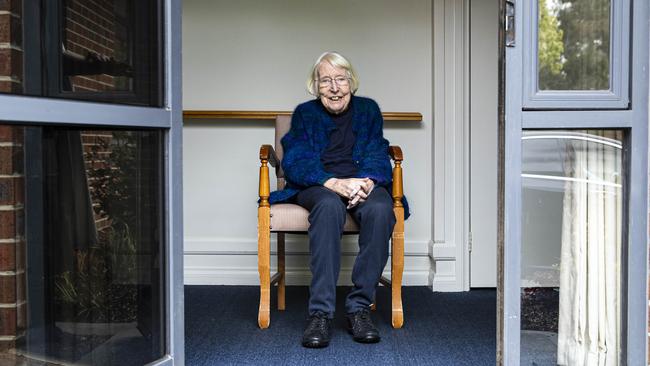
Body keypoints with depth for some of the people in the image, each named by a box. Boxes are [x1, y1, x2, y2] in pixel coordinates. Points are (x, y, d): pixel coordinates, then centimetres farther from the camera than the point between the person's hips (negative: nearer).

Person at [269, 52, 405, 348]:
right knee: (329, 205, -39)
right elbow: (295, 161, -4)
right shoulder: (304, 113, 11)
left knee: (380, 209, -35)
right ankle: (320, 313, -39)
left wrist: (366, 182, -19)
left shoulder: (369, 110, 16)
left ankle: (359, 307, -27)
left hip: (362, 182, 2)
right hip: (316, 186, -1)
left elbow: (377, 156, 6)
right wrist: (335, 183, -23)